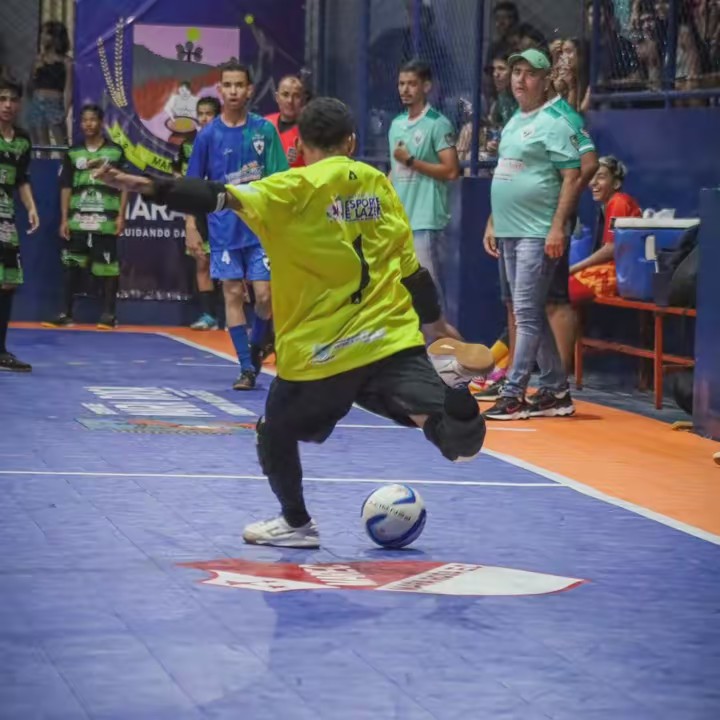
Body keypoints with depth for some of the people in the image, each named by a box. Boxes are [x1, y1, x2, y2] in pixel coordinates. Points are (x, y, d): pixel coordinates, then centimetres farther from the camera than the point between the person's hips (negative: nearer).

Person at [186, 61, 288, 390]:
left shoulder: (264, 130, 0)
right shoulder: (208, 135, -1)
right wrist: (191, 227, -2)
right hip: (224, 228, 0)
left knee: (264, 294, -5)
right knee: (233, 294, -1)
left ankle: (257, 345, 24)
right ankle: (247, 368, 4)